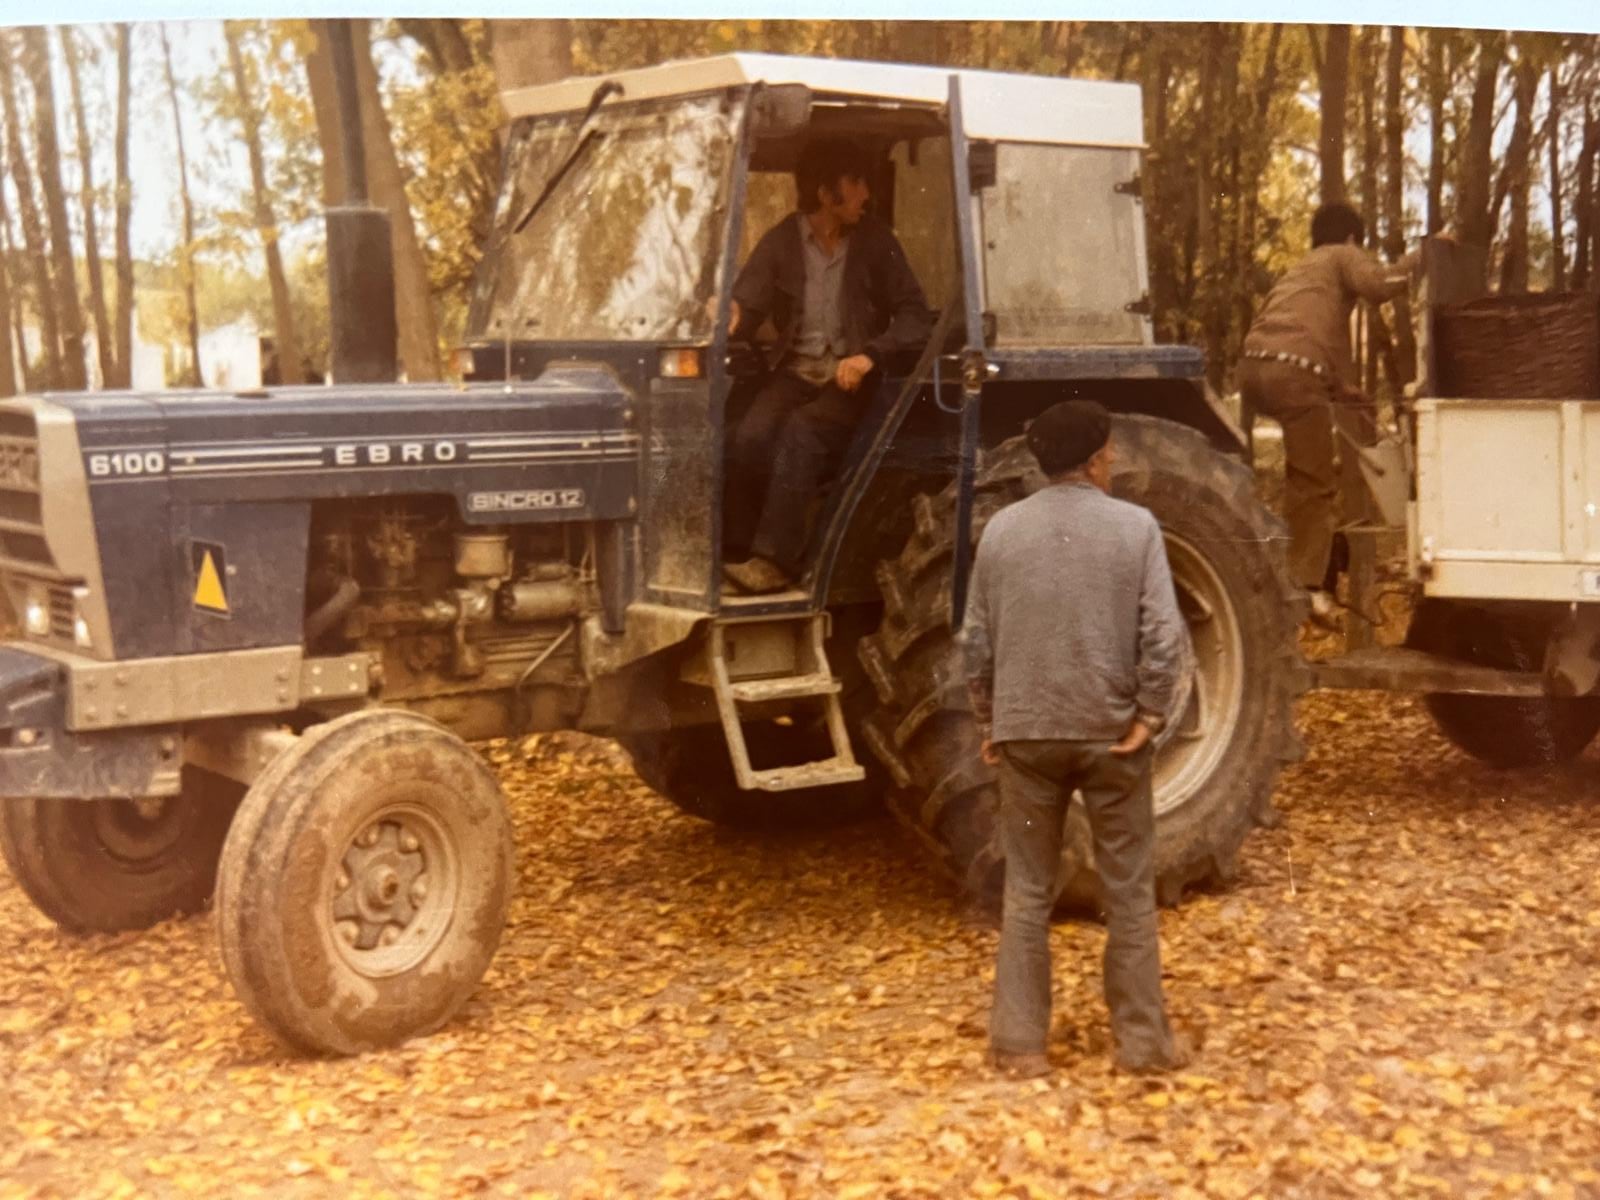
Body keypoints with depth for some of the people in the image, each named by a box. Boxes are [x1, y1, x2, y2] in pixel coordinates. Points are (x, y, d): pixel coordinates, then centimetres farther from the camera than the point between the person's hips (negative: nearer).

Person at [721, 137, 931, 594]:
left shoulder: (875, 241, 2)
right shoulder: (782, 241, 5)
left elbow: (914, 315, -2)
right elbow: (747, 304, -1)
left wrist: (870, 355, -19)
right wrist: (731, 318, -27)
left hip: (850, 376, -2)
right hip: (796, 369, 2)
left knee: (800, 432, -31)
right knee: (750, 436, -27)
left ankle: (776, 560, -31)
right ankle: (738, 551, -17)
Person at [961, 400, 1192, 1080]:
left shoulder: (1003, 529, 1)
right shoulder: (1135, 527, -6)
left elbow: (977, 641, 3)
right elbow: (1164, 635, -14)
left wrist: (989, 720, 12)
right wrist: (1149, 715, -6)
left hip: (1025, 732, 2)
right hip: (1112, 732, -2)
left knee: (1027, 890, 10)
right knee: (1129, 891, 10)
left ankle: (1018, 1041, 11)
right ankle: (1142, 1040, 16)